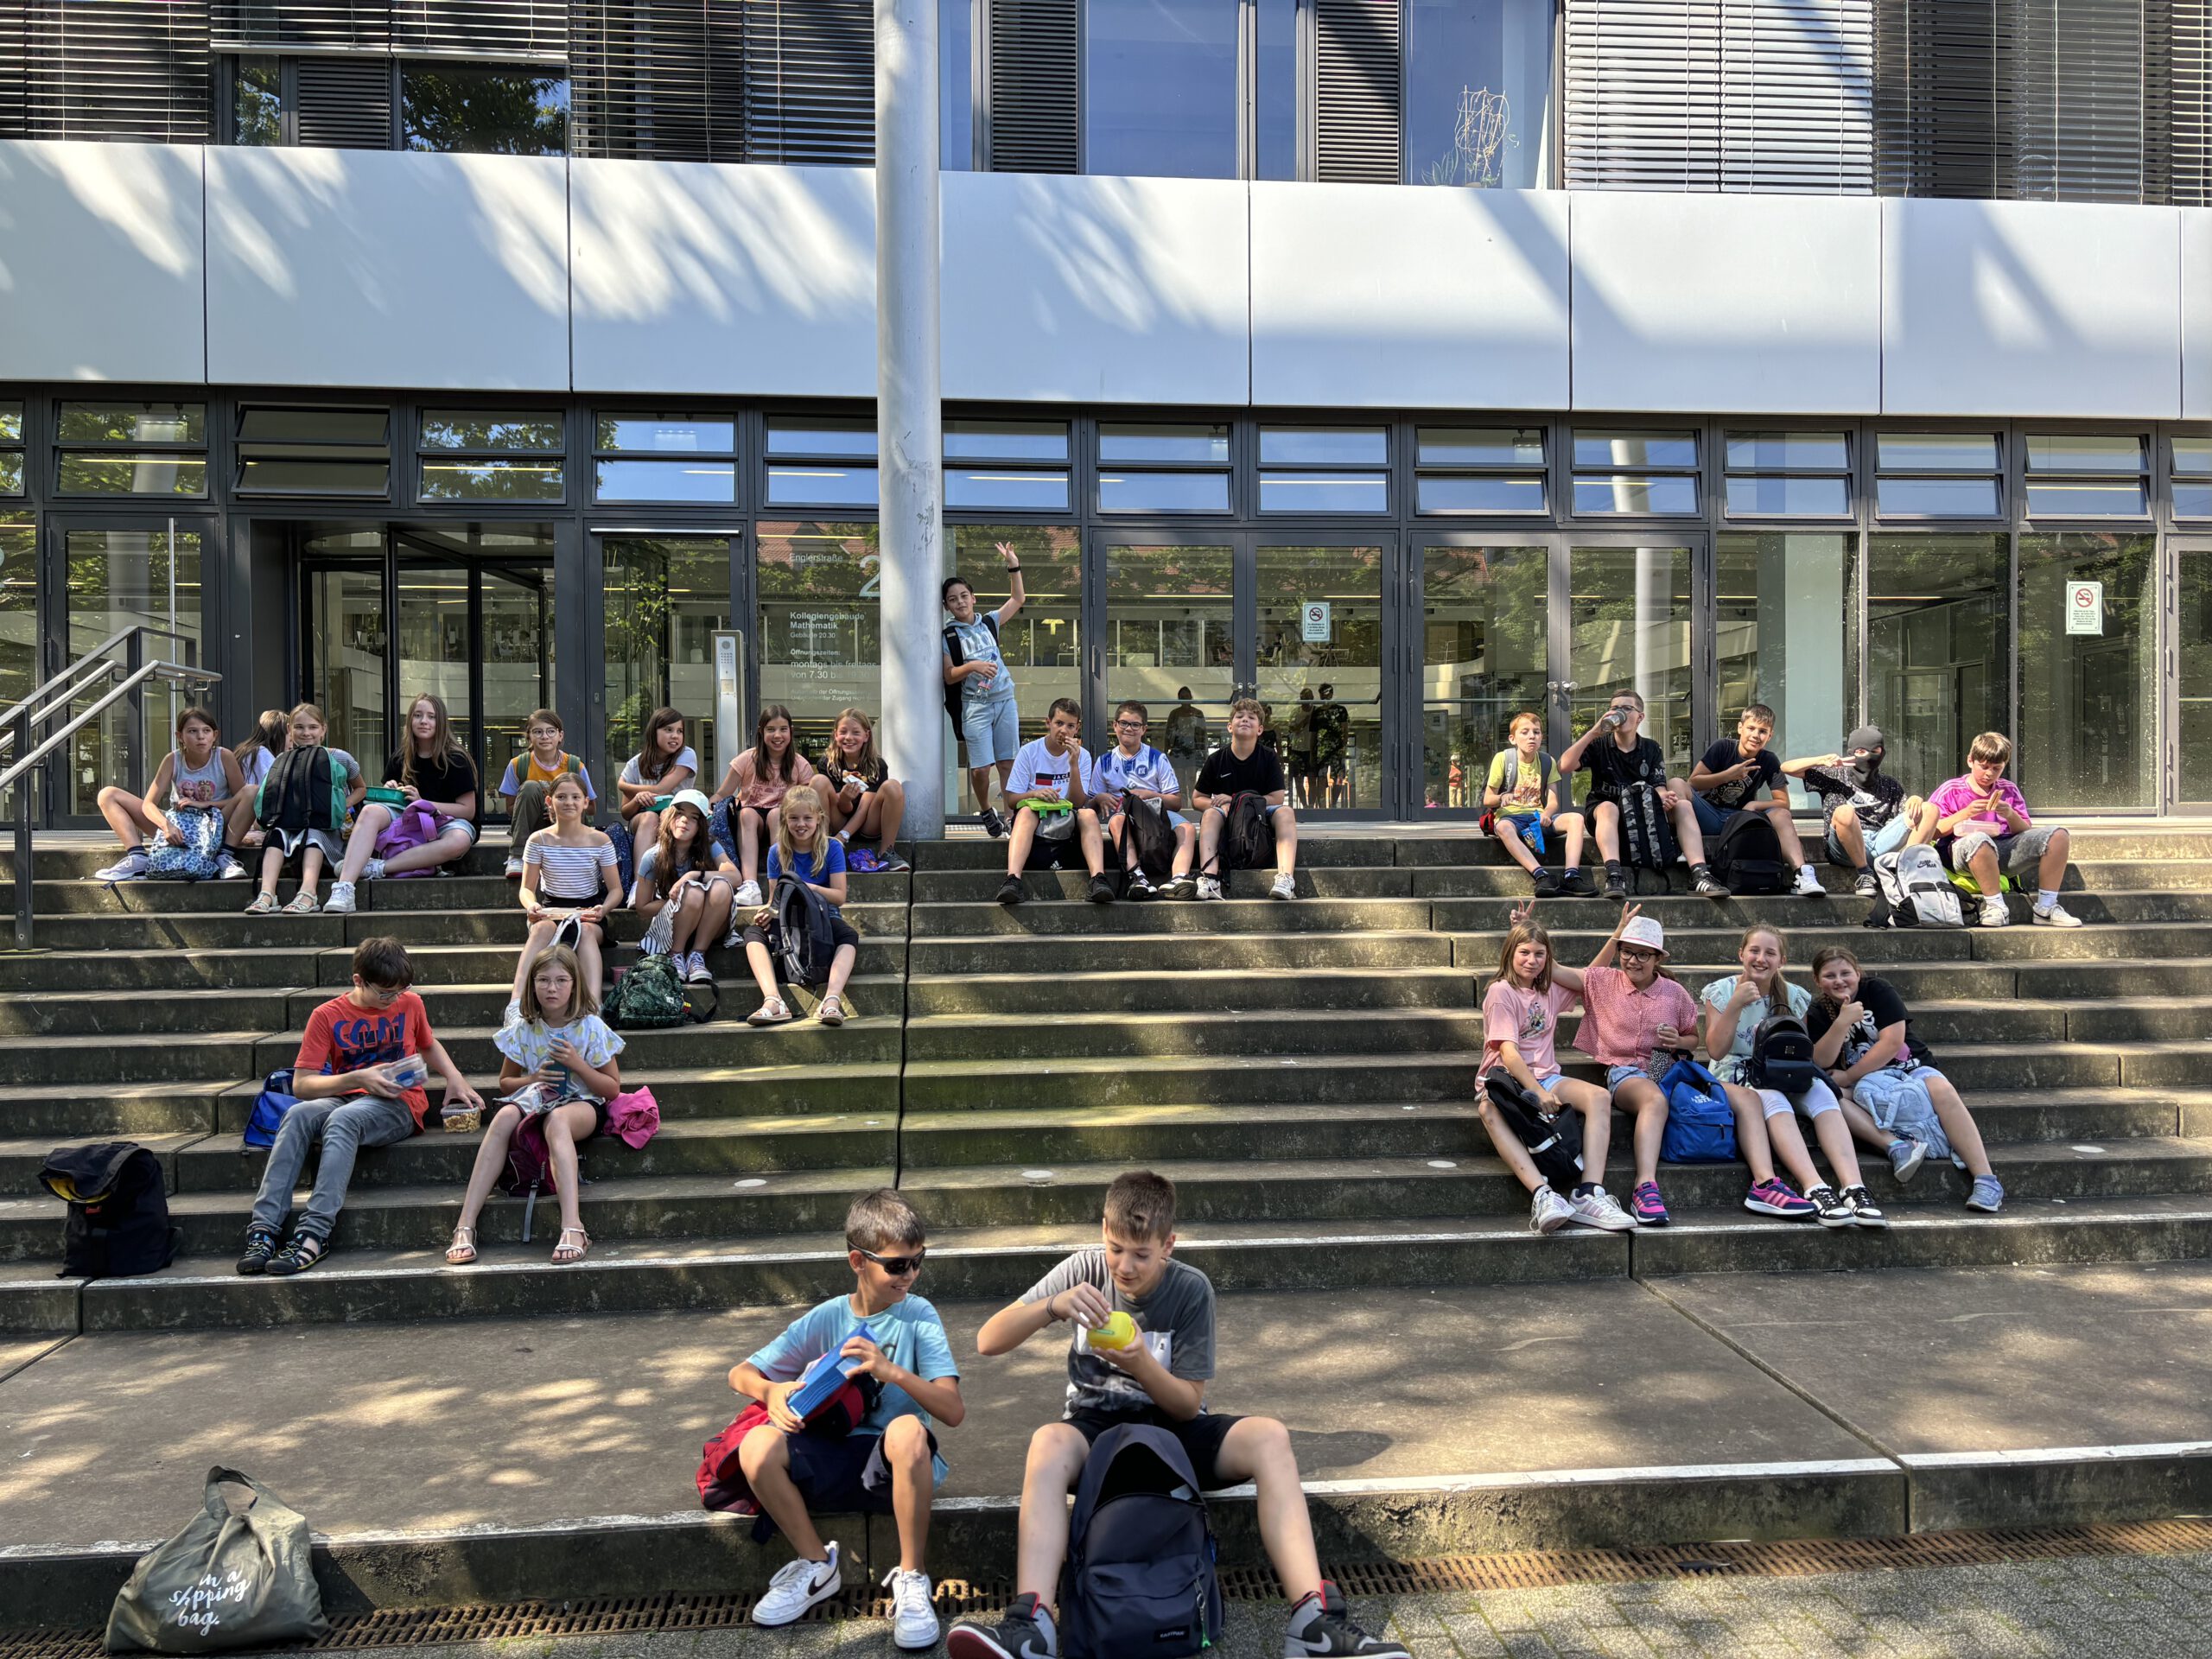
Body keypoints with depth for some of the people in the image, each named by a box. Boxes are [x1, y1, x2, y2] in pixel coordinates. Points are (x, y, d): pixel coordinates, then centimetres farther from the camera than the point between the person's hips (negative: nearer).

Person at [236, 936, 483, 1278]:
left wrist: (455, 1077, 12)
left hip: (397, 1104, -1)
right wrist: (358, 1078, -14)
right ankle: (263, 1230, -37)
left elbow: (429, 1045, 30)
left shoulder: (410, 1004, 10)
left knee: (342, 1119, -35)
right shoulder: (327, 1016, 4)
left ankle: (313, 1233, -44)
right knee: (298, 1115, -33)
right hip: (346, 1096, 1)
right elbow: (301, 1085, -1)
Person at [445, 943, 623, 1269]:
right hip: (536, 1100, 3)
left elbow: (612, 1088, 0)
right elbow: (505, 1082, 16)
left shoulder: (591, 1027, -2)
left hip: (583, 1105, -3)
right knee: (505, 1116, -34)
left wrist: (577, 1064, -16)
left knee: (557, 1120, -40)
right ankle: (465, 1226, -38)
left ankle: (572, 1227, -54)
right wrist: (531, 1079, -7)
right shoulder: (523, 1028, 5)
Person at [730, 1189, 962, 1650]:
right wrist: (771, 1391, -17)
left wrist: (893, 1372, -29)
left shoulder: (919, 1316, -5)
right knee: (757, 1446, -25)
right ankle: (816, 1564, -2)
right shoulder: (826, 1318, 1)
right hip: (833, 1461, 3)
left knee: (908, 1429, -37)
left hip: (895, 1464, -3)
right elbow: (740, 1374, 6)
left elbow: (954, 1411, -15)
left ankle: (912, 1577, -17)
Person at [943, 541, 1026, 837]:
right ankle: (986, 812, 17)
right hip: (975, 705, -3)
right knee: (980, 768, -8)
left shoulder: (989, 621, 10)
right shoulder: (948, 636, 0)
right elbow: (949, 676, -4)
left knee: (1008, 763, 2)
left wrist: (1014, 565, 4)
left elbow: (1018, 599, 14)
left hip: (1005, 700, 3)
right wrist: (972, 666, -21)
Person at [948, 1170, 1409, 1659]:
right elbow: (988, 1341, -14)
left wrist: (1141, 1363, -28)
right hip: (1097, 1426, 0)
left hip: (1173, 1426, 1)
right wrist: (1053, 1306, -33)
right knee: (1049, 1442, -37)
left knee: (1270, 1437, -27)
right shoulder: (1085, 1270, -9)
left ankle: (1314, 1620, -34)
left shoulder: (1191, 1289, -10)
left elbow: (1190, 1404, -7)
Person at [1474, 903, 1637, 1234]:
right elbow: (1508, 1052, -14)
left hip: (1545, 1078, 6)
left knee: (1599, 1096, -25)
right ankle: (1541, 1194, -57)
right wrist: (1538, 1093, -26)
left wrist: (1618, 934, 21)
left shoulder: (1550, 988, 17)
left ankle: (1589, 1195, -38)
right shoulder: (1501, 992, -4)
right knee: (1490, 1111, -42)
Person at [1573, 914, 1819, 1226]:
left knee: (1747, 1098, -16)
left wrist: (1679, 1042, -6)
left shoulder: (1674, 992, 11)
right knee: (1655, 1099, -43)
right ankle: (1645, 1189, -53)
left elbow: (1693, 1038, 21)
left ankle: (1764, 1186, -24)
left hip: (1671, 1071, 5)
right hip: (1626, 1072, -4)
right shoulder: (1604, 982, 6)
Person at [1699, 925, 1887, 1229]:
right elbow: (1716, 1051, -8)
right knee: (1771, 1097, -37)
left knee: (1820, 1090, -31)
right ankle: (1815, 1189, -51)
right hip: (1735, 1078, -3)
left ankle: (1853, 1187, -45)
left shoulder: (1794, 997, 9)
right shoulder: (1721, 992, 0)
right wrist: (1736, 1004, -18)